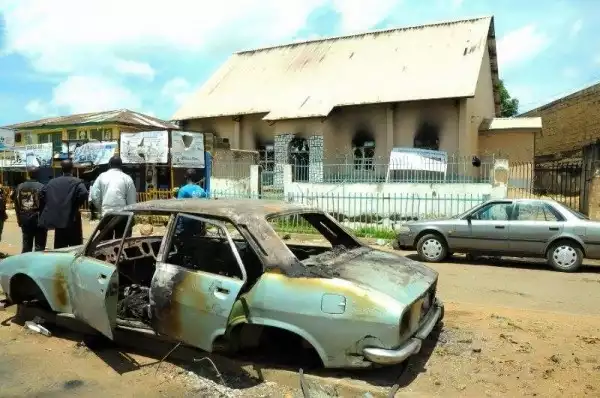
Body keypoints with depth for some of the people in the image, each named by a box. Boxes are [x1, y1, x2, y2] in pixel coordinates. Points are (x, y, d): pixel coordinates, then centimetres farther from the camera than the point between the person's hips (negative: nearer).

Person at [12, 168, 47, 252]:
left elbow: (16, 204, 9)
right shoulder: (41, 187, -13)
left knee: (26, 245, 17)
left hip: (24, 220, 6)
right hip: (39, 220, -6)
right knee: (39, 247, 1)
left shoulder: (19, 187, 6)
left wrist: (19, 218, 16)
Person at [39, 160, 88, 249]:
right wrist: (76, 206, -7)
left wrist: (52, 208, 10)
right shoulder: (77, 182, -6)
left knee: (59, 249, 12)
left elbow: (42, 195, 4)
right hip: (72, 220, -4)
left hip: (57, 220, 4)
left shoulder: (52, 182, 8)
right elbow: (84, 194, -22)